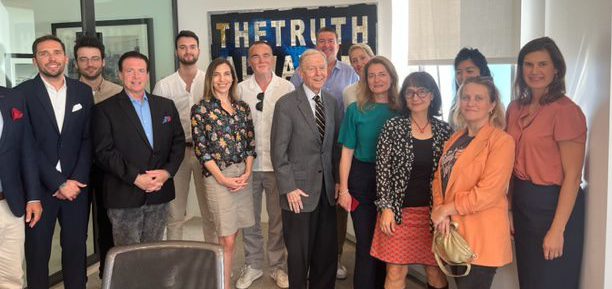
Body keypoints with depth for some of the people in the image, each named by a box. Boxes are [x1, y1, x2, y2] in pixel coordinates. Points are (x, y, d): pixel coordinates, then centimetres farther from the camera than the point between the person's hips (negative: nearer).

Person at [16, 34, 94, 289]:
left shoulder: (83, 91, 6)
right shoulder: (23, 93, -4)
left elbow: (88, 139, 4)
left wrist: (77, 180, -6)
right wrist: (58, 183, -12)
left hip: (76, 185, 2)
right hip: (39, 187, -2)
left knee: (76, 247, 10)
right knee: (37, 249, 9)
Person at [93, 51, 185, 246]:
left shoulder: (166, 106, 12)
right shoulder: (105, 110, -1)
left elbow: (178, 142, 10)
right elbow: (104, 152, -8)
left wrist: (167, 172, -6)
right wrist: (136, 178, -16)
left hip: (160, 194, 4)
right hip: (124, 198, -4)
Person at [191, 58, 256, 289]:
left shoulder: (242, 107, 10)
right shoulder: (200, 109, -3)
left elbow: (250, 142, 9)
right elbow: (200, 148, -7)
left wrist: (247, 172, -5)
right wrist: (222, 178, -12)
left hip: (243, 174, 4)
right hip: (218, 176, -4)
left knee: (232, 235, 10)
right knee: (227, 239, -3)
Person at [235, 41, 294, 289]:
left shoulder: (287, 88, -2)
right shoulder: (240, 89, 2)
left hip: (277, 163, -1)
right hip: (248, 163, 2)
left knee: (278, 219, 9)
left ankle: (277, 266, 26)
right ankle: (252, 265, 28)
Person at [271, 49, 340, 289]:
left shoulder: (332, 102, 8)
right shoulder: (286, 104, -9)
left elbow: (335, 145, 11)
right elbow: (278, 151, -10)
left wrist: (338, 180, 6)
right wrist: (289, 188, -14)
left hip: (327, 188, 5)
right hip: (299, 189, -5)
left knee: (328, 251, 12)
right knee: (299, 252, 8)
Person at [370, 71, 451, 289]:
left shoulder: (444, 130, 3)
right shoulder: (393, 127, -4)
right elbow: (382, 169, -4)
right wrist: (386, 208, -10)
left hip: (433, 212, 2)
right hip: (399, 211, -2)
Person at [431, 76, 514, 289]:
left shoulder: (502, 141, -12)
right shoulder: (456, 138, 12)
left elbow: (488, 192, -21)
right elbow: (440, 177, 8)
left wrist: (445, 210, -14)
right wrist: (439, 211, -10)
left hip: (481, 237, -7)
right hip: (453, 231, 7)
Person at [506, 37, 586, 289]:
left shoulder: (565, 111, -15)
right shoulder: (515, 109, 5)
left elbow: (572, 176, -16)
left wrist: (557, 229, -18)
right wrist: (510, 208, 9)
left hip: (554, 204, -6)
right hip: (521, 202, 7)